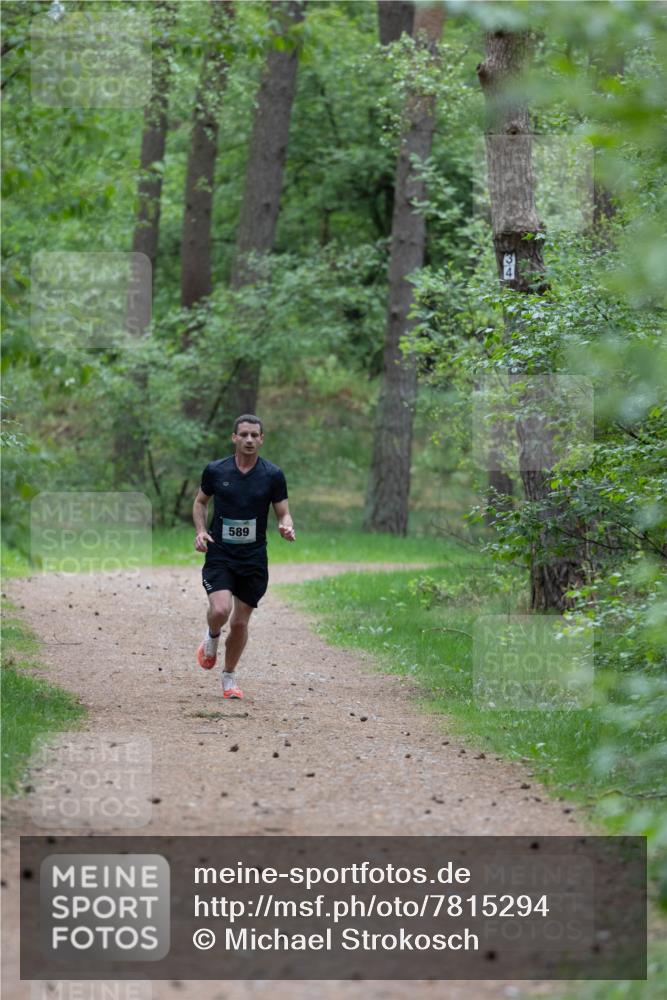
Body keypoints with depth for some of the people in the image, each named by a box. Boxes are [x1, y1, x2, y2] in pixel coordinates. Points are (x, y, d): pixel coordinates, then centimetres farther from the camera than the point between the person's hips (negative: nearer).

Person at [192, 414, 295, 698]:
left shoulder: (273, 475, -3)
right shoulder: (215, 471, -2)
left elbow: (283, 512, 2)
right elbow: (200, 501, 13)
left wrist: (287, 527, -22)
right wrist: (201, 531, -4)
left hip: (253, 558, 1)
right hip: (219, 555, -1)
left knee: (240, 623, 5)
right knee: (221, 610, -22)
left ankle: (229, 676, 26)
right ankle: (212, 637, 14)